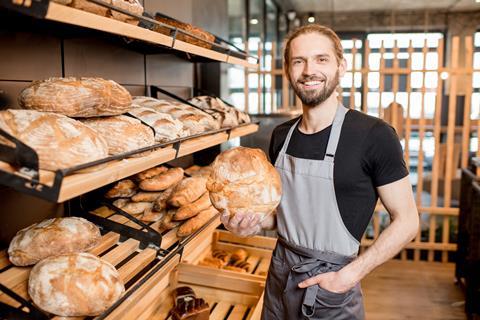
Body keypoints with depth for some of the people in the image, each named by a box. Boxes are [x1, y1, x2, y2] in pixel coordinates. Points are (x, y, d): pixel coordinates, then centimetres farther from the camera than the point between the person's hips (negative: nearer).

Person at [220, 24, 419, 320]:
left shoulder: (375, 135, -17)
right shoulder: (282, 136, -1)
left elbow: (406, 221, -11)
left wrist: (350, 275, -18)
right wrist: (256, 223, -8)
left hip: (332, 286, -5)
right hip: (280, 275, 5)